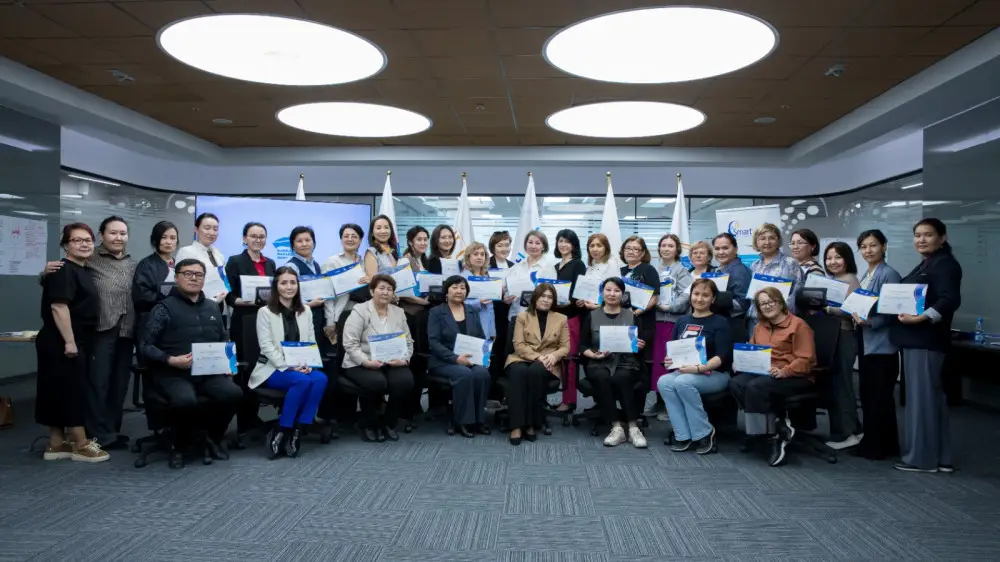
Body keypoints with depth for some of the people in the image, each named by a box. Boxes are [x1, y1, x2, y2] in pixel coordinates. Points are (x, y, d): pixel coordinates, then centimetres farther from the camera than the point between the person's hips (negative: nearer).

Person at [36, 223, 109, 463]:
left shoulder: (83, 270, 15)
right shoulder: (63, 270, -14)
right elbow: (58, 306, -23)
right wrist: (69, 342, -25)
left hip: (77, 342, 10)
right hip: (62, 343, -10)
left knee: (60, 391, 12)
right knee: (71, 390, -3)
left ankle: (56, 444, 19)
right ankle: (81, 444, 4)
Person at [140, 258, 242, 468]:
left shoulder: (212, 307, 17)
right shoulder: (164, 308, 1)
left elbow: (225, 340, 23)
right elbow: (145, 345, -5)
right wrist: (171, 360, -20)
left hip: (208, 372, 4)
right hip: (173, 373, -4)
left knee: (233, 393, -26)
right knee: (186, 401, -36)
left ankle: (211, 436, 5)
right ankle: (179, 446, -2)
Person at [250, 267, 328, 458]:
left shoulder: (305, 311, 14)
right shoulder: (265, 312, -1)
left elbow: (311, 343, 10)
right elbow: (267, 346, -10)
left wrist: (308, 364, -10)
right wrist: (289, 366, -20)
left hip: (300, 368, 4)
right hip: (273, 368, -4)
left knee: (321, 379, -28)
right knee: (303, 381, -34)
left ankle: (297, 432, -22)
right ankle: (281, 433, -20)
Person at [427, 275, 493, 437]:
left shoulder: (473, 312, 15)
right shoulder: (436, 312, 1)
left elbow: (482, 338, 13)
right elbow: (433, 342, -10)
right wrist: (456, 358, -21)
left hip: (471, 360, 4)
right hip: (444, 361, -4)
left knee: (483, 373, -29)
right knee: (465, 374, -34)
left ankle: (478, 419, -15)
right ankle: (462, 421, -21)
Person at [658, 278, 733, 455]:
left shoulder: (720, 323, -1)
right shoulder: (681, 321, 15)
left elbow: (723, 356, -12)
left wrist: (699, 368, -27)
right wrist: (669, 360, -8)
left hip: (714, 374, -5)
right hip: (684, 371, 5)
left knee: (683, 382, -34)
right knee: (663, 382, -27)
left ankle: (704, 433, -16)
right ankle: (684, 436, -22)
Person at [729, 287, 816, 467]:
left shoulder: (798, 325, -4)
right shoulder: (759, 327, 17)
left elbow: (805, 360, -11)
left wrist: (783, 372, -26)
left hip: (795, 377, -7)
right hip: (763, 373, 7)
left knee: (755, 386, -34)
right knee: (736, 383, -24)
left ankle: (759, 433, -15)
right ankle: (780, 425, -16)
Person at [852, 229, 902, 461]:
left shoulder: (889, 274, -12)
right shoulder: (865, 276, 14)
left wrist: (870, 321, -26)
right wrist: (854, 313, 1)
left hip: (882, 344, -9)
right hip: (866, 343, 9)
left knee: (880, 396, -2)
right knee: (867, 394, 13)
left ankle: (882, 446, 7)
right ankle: (872, 442, 23)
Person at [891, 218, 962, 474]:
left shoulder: (945, 264, -10)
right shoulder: (924, 265, 19)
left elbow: (950, 300, -23)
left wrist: (922, 318, -33)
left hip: (926, 340, -10)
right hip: (916, 339, 10)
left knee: (921, 397, -5)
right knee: (931, 396, 12)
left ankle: (922, 457, 2)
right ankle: (939, 457, 20)